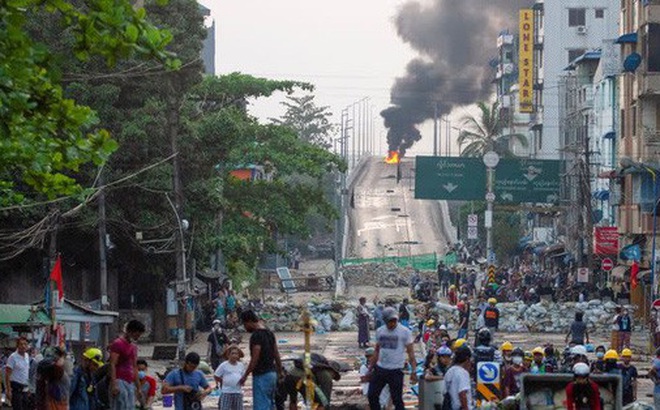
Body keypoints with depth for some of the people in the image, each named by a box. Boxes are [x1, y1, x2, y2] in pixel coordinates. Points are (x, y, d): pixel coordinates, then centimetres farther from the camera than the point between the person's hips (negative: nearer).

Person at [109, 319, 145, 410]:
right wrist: (114, 385, -21)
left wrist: (138, 388, 23)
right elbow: (112, 365, -12)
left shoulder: (134, 346, 21)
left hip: (130, 383, 8)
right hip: (120, 382, -8)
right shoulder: (118, 344, -5)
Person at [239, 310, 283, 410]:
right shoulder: (269, 333, 12)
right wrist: (280, 372, 21)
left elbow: (255, 359, -19)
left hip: (261, 375, -9)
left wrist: (245, 376, -13)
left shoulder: (256, 336, -16)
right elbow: (276, 355, 15)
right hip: (272, 374, 9)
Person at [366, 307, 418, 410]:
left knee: (397, 399, -1)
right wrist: (370, 369, 16)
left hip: (396, 370, -5)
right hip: (380, 369, 5)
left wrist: (413, 371, -15)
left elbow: (410, 352, -7)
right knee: (372, 396, 5)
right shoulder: (380, 331, 6)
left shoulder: (405, 332, -8)